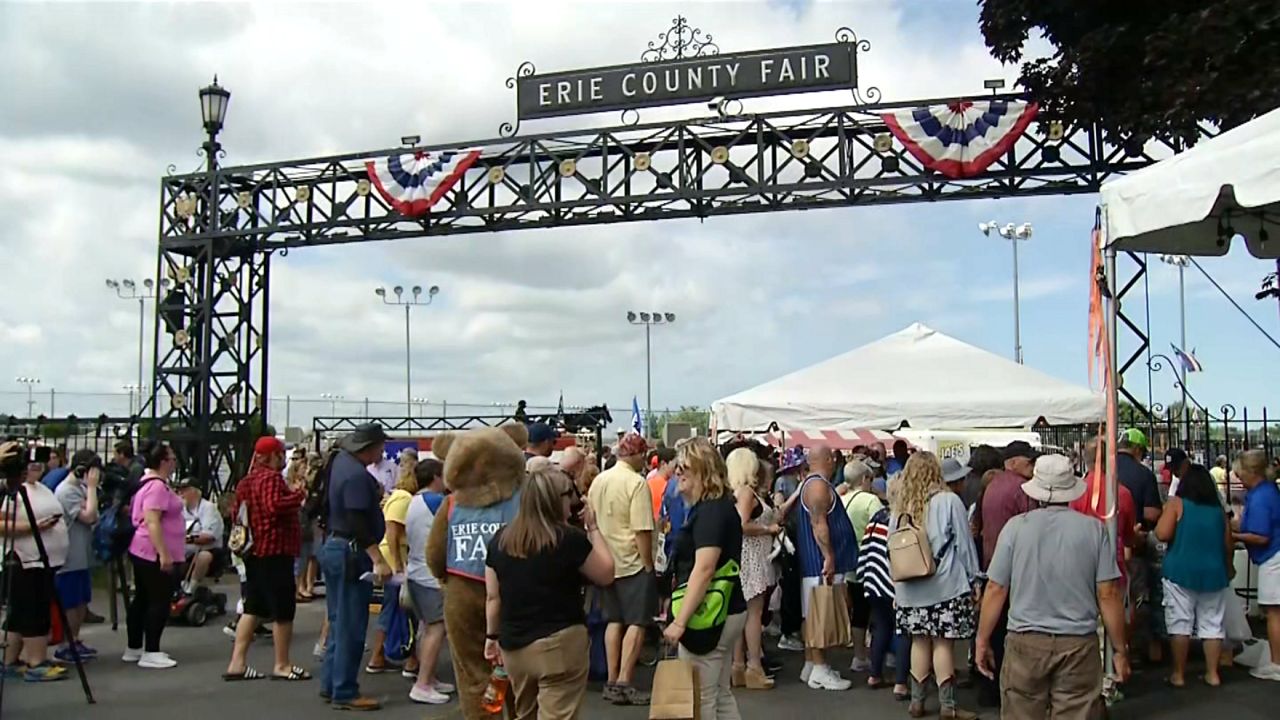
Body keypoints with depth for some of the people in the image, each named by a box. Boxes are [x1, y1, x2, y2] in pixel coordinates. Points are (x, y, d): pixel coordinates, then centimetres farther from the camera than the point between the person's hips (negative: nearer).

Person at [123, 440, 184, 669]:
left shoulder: (146, 482, 15)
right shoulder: (157, 486, -19)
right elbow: (152, 522, -26)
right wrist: (164, 554, -26)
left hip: (142, 551, 11)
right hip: (154, 553, -11)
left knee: (142, 599, 15)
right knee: (159, 602, -5)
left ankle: (134, 649, 22)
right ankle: (150, 653, -2)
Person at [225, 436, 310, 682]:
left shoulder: (246, 481, 14)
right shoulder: (272, 478, -15)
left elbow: (235, 511, 20)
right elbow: (275, 506, -30)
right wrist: (299, 495, -19)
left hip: (254, 551, 10)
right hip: (275, 552, -10)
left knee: (253, 608, 14)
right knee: (283, 610, -1)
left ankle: (237, 663, 12)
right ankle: (282, 665, 6)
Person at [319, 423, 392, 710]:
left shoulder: (341, 460, 7)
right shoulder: (357, 475, -22)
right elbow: (358, 523, -29)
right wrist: (378, 560, -30)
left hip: (334, 547, 11)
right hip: (351, 553, -10)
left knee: (339, 621, 17)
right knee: (351, 626, -3)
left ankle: (330, 684, 24)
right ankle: (345, 692, 4)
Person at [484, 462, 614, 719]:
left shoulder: (500, 539, 1)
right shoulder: (570, 539, -14)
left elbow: (492, 596, 8)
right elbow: (606, 575, -1)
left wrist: (492, 636, 20)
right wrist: (593, 528, 5)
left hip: (513, 646, 6)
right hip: (559, 645, -6)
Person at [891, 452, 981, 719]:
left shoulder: (899, 507, 5)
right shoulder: (948, 501, -7)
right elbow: (964, 544, -4)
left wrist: (898, 584, 20)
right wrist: (973, 579, 6)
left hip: (910, 587, 4)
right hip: (945, 585, -4)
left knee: (920, 641, 12)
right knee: (943, 642, 0)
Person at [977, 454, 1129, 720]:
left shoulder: (1016, 527, -3)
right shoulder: (1093, 528, -2)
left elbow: (995, 590, -2)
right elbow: (1108, 594, -2)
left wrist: (983, 641, 8)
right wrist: (1119, 650, 8)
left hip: (1025, 644, 0)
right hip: (1079, 646, 0)